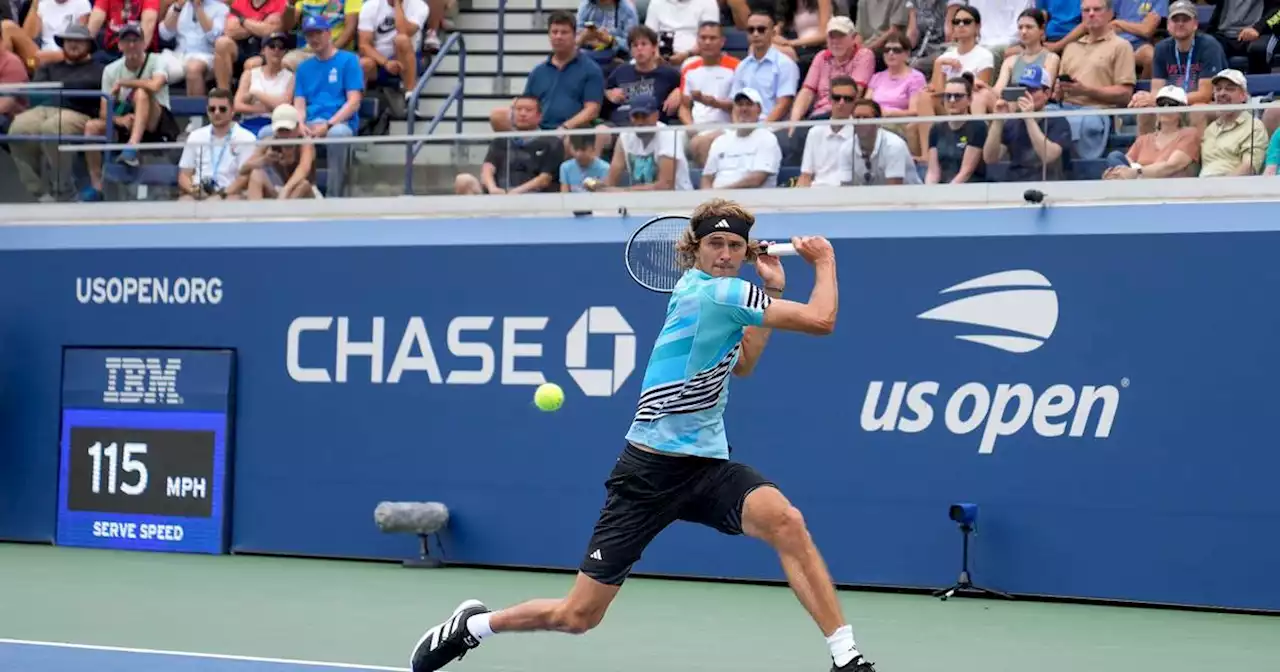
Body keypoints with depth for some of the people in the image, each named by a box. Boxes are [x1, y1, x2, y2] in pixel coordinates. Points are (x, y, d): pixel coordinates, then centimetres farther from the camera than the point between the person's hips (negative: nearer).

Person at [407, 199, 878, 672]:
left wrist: (772, 290, 21)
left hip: (707, 466, 7)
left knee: (785, 521, -25)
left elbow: (741, 364, 26)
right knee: (578, 615, 1)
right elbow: (820, 320, -17)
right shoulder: (714, 291, -16)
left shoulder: (704, 289, 10)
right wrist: (825, 260, -2)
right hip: (650, 469, -7)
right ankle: (473, 625, 28)